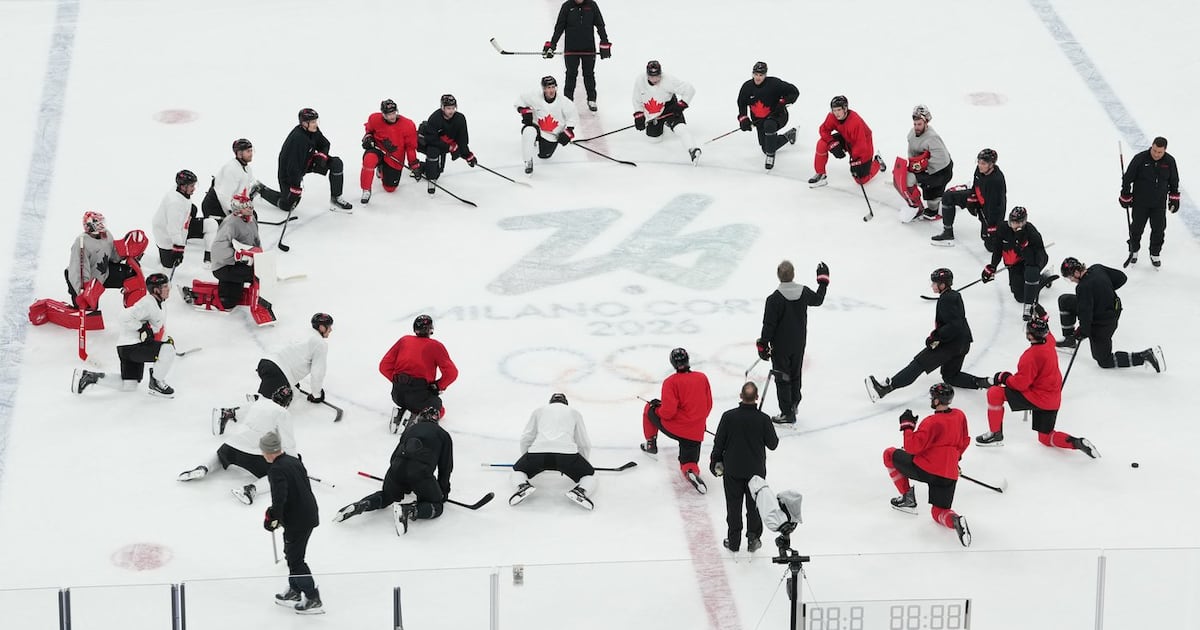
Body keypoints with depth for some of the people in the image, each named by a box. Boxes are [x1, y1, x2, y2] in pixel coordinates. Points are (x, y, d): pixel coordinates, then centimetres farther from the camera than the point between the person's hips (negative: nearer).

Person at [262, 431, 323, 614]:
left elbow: (279, 498, -28)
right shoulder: (294, 461, 8)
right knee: (292, 554, 23)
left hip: (297, 521, -9)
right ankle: (294, 592, 34)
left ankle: (313, 600, 1)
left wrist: (272, 518, -14)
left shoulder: (276, 470, -19)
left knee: (295, 559, 0)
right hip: (309, 514, 9)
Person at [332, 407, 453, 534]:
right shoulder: (444, 435, 20)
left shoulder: (411, 429, 29)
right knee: (436, 506, 12)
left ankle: (361, 505, 0)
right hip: (421, 470, -4)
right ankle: (408, 511, -18)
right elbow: (446, 466, 18)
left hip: (397, 467, 4)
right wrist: (443, 492, 30)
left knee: (386, 496, 30)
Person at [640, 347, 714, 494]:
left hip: (673, 428, -3)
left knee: (650, 409, 24)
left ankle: (651, 443, 34)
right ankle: (691, 472, -23)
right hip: (696, 432, 3)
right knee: (689, 464, 14)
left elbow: (668, 412, -17)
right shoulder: (702, 378, 1)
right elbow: (708, 405, 11)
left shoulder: (671, 382, -14)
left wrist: (656, 407, 4)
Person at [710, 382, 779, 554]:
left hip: (732, 469, 0)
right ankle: (753, 538, 23)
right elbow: (772, 444, -7)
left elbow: (719, 442, -8)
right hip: (756, 470, 0)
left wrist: (715, 461, 8)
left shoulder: (728, 416, -16)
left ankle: (733, 541, 21)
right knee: (754, 505, 16)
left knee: (733, 506, 13)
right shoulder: (763, 419, -17)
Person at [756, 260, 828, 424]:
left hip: (781, 346, -5)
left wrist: (763, 345, -8)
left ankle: (787, 414, 9)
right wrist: (823, 280, 28)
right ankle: (793, 405, 37)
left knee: (782, 379, 5)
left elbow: (768, 325, -19)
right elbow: (818, 300, 14)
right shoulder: (804, 292, -9)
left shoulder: (774, 299, -23)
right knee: (795, 375, 22)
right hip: (799, 344, 5)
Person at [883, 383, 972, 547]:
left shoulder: (932, 422, -16)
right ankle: (955, 520, -20)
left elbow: (912, 447, -17)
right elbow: (964, 442, 19)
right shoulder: (960, 416, 5)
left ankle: (907, 498, 16)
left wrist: (907, 425, -4)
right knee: (939, 512, 17)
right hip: (949, 475, 6)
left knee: (889, 454, 15)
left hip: (925, 469, -6)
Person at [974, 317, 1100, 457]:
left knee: (994, 393, -7)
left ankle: (995, 434, 3)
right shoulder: (1048, 341, -1)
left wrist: (1004, 378, -4)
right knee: (1045, 438, 22)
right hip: (1053, 400, 9)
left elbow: (1021, 383, -21)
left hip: (1038, 398, -9)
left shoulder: (1031, 355, -26)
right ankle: (1077, 443, 0)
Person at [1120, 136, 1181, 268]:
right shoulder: (1140, 159, -20)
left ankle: (1155, 254, 25)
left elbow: (1174, 181, 6)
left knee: (1159, 229, 8)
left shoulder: (1169, 161, -10)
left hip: (1159, 203, 2)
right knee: (1137, 228, 11)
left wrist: (1174, 198, 9)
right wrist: (1125, 196, -5)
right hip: (1140, 202, -2)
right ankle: (1133, 251, 31)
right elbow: (1128, 178, -10)